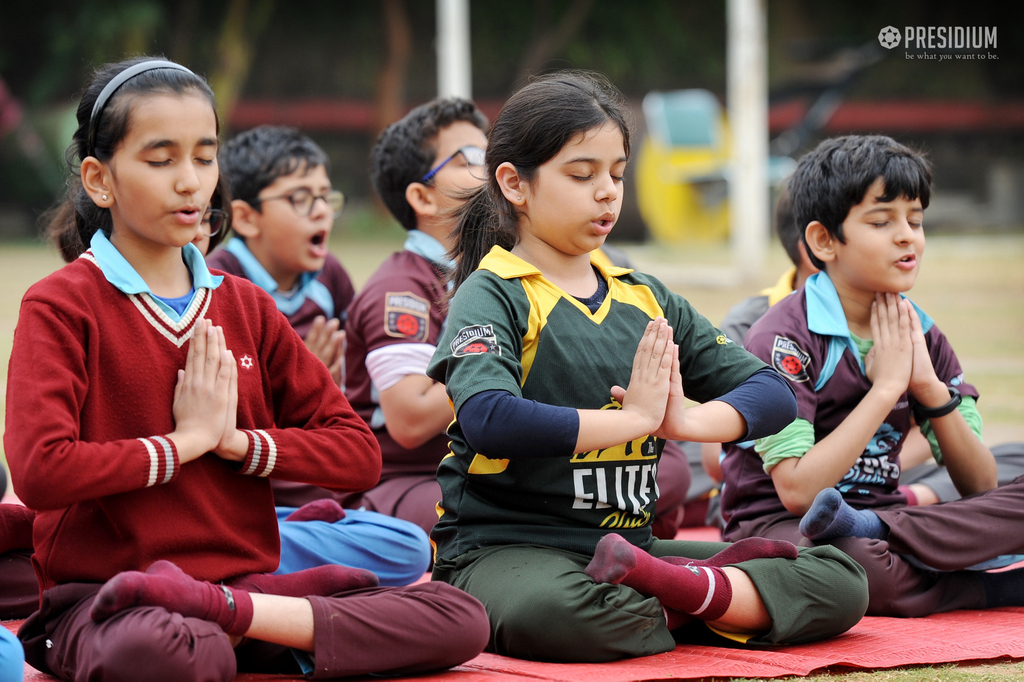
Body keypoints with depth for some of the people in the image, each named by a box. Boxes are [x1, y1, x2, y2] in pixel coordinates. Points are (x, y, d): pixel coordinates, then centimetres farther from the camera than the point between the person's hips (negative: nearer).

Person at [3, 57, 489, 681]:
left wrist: (237, 442, -5)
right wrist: (188, 441, -8)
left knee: (462, 622, -15)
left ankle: (224, 607, -19)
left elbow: (359, 454, 11)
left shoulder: (245, 307, 16)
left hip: (245, 576, 6)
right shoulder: (59, 307, -1)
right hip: (104, 597, -6)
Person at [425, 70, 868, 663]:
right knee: (553, 614, -44)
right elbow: (488, 420, -24)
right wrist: (633, 418, -15)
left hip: (632, 542, 6)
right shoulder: (492, 297, -3)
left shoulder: (645, 299, 16)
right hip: (506, 546, -6)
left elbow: (772, 393, 11)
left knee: (841, 583, -6)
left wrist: (687, 420, -10)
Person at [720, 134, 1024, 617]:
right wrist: (886, 386, -16)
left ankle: (871, 530, -24)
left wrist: (929, 387, -10)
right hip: (779, 525, -8)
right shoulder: (784, 338, -12)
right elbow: (798, 492, -22)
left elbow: (980, 487, 6)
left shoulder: (920, 336, 8)